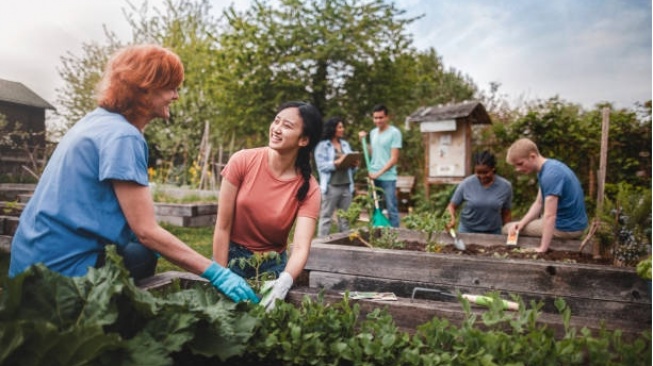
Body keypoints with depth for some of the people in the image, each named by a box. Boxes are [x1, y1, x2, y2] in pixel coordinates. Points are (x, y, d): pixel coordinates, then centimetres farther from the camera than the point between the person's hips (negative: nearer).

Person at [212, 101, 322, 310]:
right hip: (233, 256, 0)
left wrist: (284, 282, -45)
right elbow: (223, 227, -13)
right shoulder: (242, 161, -17)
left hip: (273, 264, 1)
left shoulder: (308, 189, -16)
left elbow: (301, 248, -25)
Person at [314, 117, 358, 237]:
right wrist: (338, 162, -20)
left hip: (346, 186, 6)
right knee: (326, 216, -3)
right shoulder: (322, 145, -1)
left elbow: (351, 164, 18)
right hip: (331, 186, -5)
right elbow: (322, 166, -10)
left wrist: (354, 164, -4)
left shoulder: (345, 144, 17)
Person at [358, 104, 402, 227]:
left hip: (388, 178, -6)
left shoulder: (394, 132, -8)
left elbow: (394, 159, -12)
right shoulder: (373, 132, 12)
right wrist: (363, 140, 6)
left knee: (392, 209, 1)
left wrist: (379, 173, -17)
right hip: (373, 177, 6)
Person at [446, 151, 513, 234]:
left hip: (493, 233, 1)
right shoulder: (466, 184, -10)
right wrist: (452, 219, -21)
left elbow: (506, 214, 4)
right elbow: (452, 206, -2)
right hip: (467, 231, -1)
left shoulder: (505, 186, -5)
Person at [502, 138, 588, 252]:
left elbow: (550, 216, -30)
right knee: (514, 229, 25)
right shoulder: (549, 168, 5)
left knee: (507, 229, -3)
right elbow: (539, 203, 8)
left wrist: (542, 249, -30)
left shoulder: (550, 175, -27)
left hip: (566, 228, -10)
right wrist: (521, 223, -6)